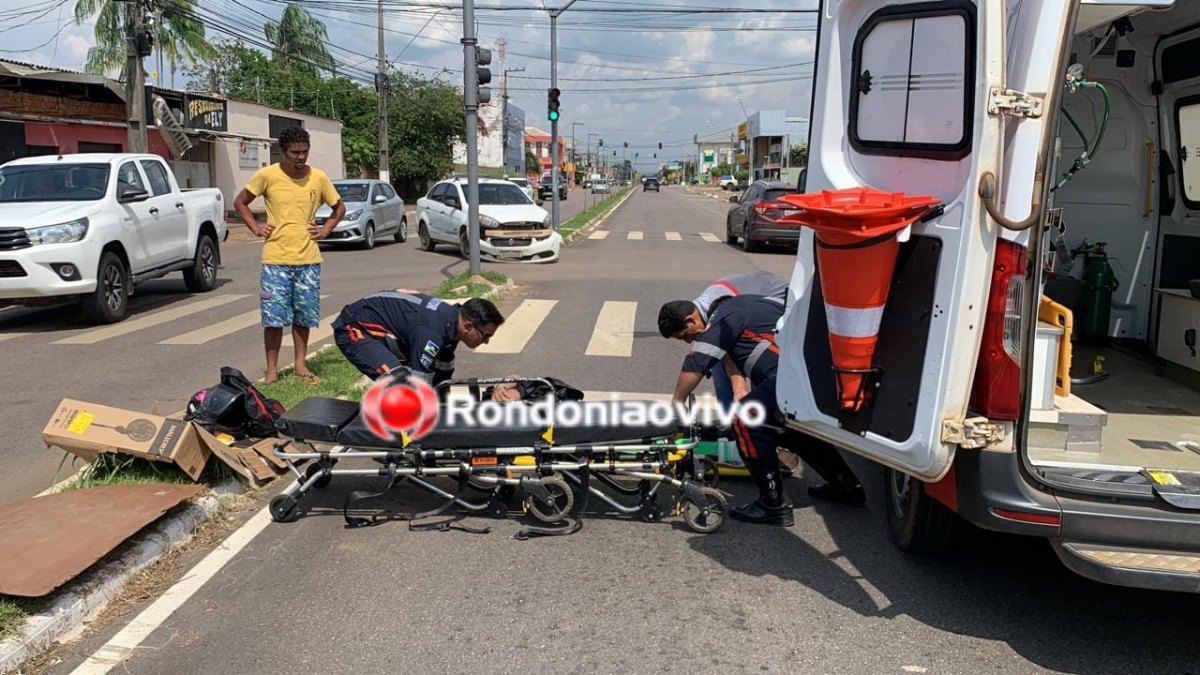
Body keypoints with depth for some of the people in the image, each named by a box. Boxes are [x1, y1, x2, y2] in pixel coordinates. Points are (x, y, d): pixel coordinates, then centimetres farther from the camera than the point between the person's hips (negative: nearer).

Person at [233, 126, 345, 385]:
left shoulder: (319, 177, 1)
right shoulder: (267, 175, -4)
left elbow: (339, 207, 16)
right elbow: (239, 202, 9)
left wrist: (325, 230, 4)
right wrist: (256, 228, -1)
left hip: (308, 259, 2)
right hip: (275, 259, -2)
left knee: (303, 316, 9)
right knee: (273, 317, -2)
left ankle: (300, 364, 22)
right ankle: (272, 369, 9)